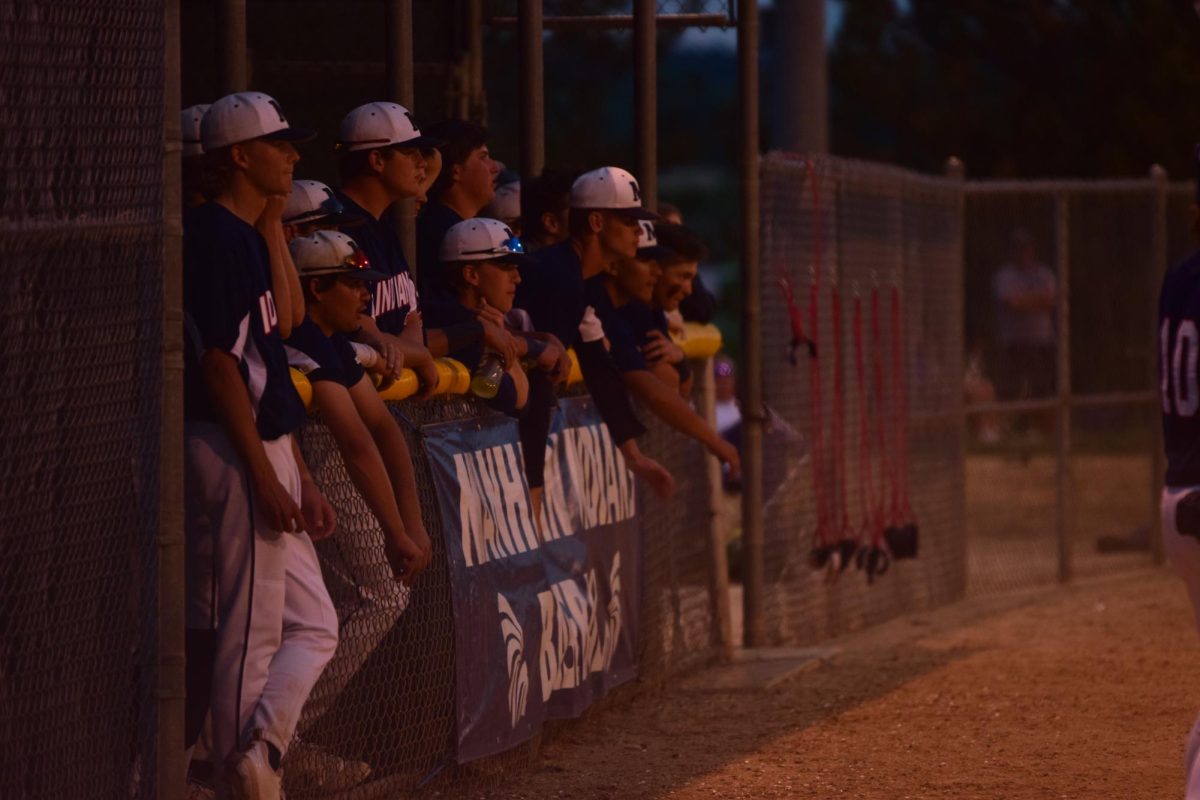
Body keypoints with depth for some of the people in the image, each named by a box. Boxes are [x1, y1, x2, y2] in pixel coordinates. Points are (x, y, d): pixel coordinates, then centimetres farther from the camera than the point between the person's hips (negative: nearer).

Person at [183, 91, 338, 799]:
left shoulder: (252, 236, 16)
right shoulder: (212, 235, -13)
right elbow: (217, 362, -19)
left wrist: (303, 480, 17)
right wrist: (265, 475, -21)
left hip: (269, 450, 10)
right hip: (234, 454, -10)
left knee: (312, 626, 9)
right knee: (250, 634, -6)